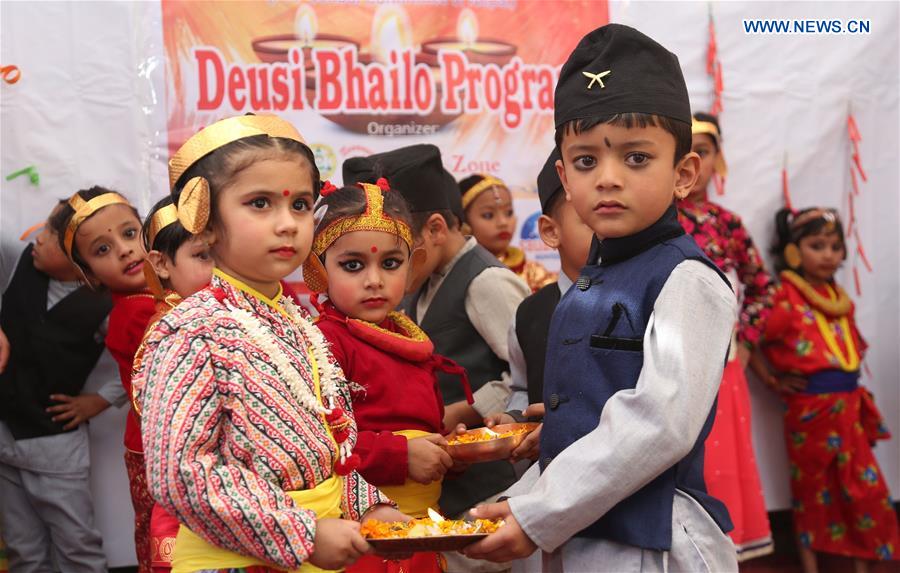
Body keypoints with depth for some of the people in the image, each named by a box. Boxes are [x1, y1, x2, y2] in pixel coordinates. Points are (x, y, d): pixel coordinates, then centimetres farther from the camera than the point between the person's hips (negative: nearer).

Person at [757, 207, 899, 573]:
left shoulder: (840, 299, 11)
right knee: (811, 488, 7)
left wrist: (849, 387, 12)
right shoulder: (786, 298, -10)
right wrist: (773, 381, -9)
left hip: (849, 403, 6)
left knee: (866, 487, 8)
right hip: (809, 405, -6)